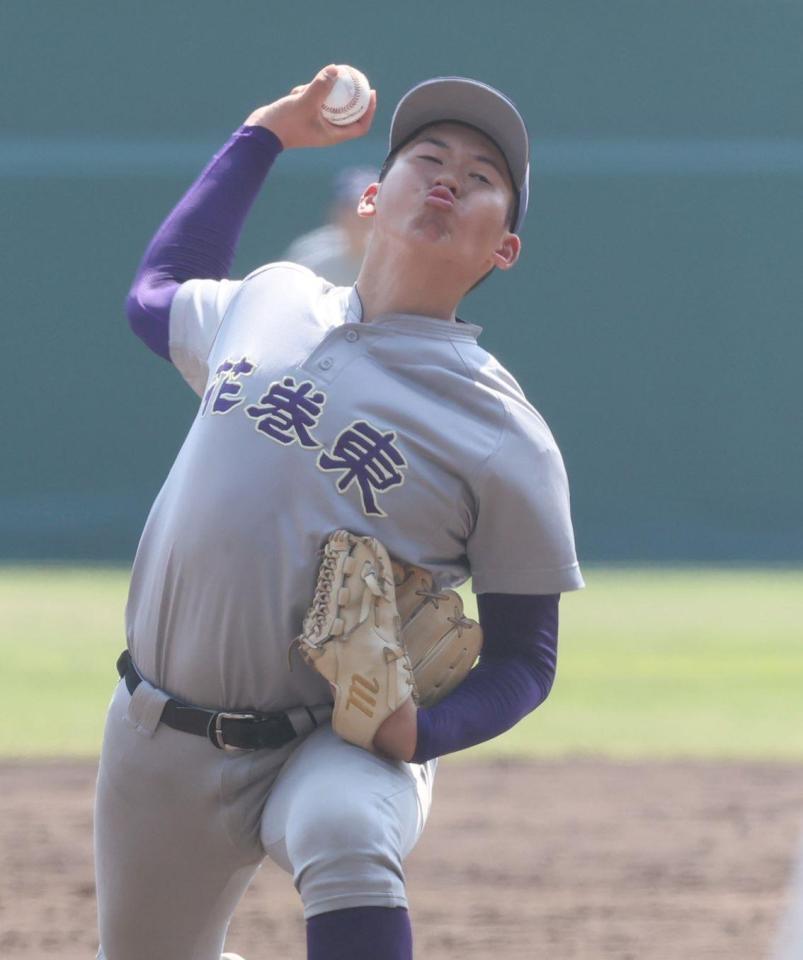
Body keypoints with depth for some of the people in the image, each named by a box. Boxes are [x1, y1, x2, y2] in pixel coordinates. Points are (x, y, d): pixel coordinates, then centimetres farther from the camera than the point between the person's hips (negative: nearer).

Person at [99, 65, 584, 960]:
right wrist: (263, 136, 27)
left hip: (337, 750, -6)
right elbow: (155, 292, 30)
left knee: (343, 835, -39)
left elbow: (524, 656, -5)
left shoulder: (506, 438, -10)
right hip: (155, 749, 6)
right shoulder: (270, 301, 7)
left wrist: (423, 731, -24)